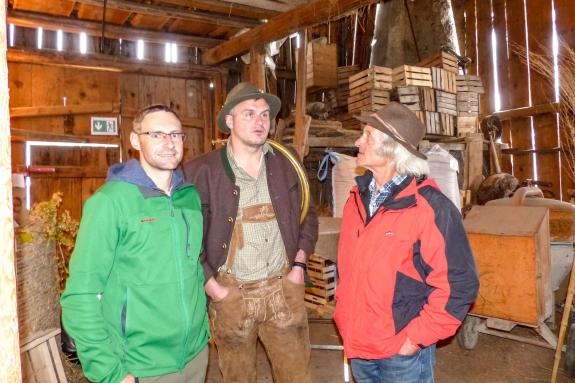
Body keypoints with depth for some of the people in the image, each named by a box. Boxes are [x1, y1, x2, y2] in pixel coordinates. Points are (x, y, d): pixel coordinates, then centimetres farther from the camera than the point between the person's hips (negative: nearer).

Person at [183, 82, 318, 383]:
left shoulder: (285, 164, 4)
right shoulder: (200, 171, -8)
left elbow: (307, 217, 13)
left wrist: (300, 264, 4)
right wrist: (211, 285, -9)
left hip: (284, 288, 3)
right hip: (231, 293, -2)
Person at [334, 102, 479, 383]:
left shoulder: (431, 208, -19)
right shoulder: (357, 199, 2)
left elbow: (459, 284, -18)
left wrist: (416, 338, -16)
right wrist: (343, 312, 10)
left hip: (403, 351, -6)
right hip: (356, 342, 6)